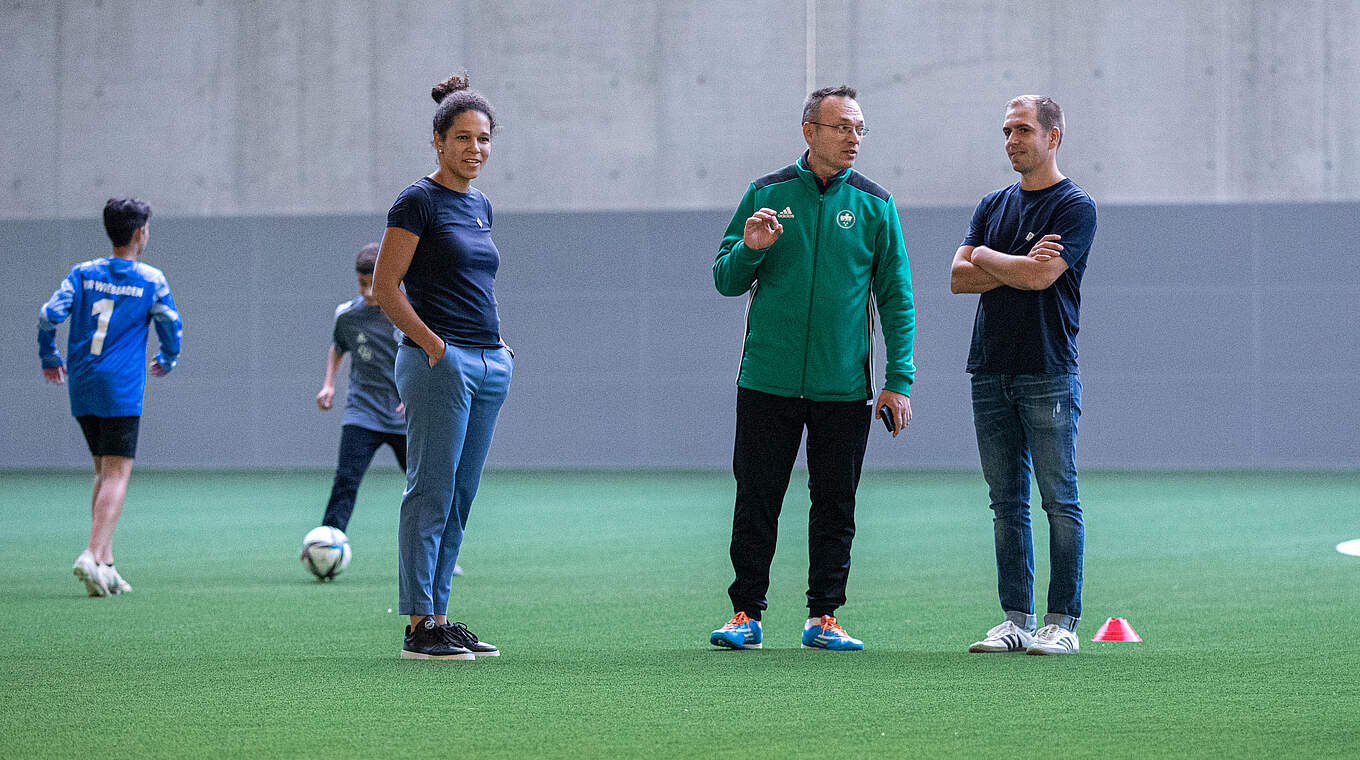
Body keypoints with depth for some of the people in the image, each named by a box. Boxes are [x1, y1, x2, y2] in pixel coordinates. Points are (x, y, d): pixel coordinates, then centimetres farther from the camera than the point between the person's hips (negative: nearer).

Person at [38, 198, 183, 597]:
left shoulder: (82, 273, 6)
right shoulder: (152, 280, -1)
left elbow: (49, 315, -4)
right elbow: (173, 329, 6)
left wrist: (49, 358, 12)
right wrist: (167, 361, 26)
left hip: (81, 386, 5)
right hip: (121, 389, -5)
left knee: (104, 472, 15)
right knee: (117, 475, -6)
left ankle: (105, 564, 10)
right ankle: (93, 556, -22)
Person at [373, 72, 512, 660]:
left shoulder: (479, 205, 16)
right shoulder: (419, 201, -7)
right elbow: (386, 286, -10)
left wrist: (495, 342, 14)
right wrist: (434, 346, -14)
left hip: (488, 365, 8)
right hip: (439, 363, -8)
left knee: (458, 499, 8)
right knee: (431, 493, -7)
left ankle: (438, 617, 12)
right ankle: (419, 626, -6)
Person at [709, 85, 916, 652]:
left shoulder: (874, 205, 4)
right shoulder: (766, 195, 4)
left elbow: (896, 298, 5)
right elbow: (725, 281, 8)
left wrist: (899, 380, -2)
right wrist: (749, 250, -14)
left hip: (844, 387, 0)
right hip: (768, 381, 0)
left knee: (835, 507, 4)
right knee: (756, 501, 2)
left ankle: (823, 616, 12)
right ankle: (746, 614, 9)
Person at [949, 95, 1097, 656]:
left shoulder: (1075, 207, -3)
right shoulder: (993, 206, 17)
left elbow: (1041, 276, -16)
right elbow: (959, 277, 6)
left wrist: (985, 256, 0)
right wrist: (1019, 266, -9)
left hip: (1048, 373, -6)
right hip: (990, 371, 6)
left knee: (1060, 501, -4)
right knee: (1007, 504, 7)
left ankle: (1063, 622, -2)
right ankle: (1017, 620, 10)